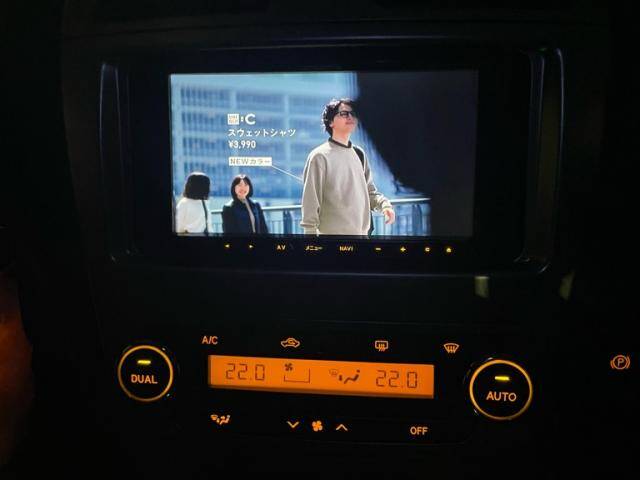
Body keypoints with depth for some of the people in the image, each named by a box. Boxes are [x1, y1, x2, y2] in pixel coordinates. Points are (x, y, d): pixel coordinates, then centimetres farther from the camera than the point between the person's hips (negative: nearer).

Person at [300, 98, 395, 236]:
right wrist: (311, 233, -12)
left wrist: (384, 204, -3)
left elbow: (369, 191, 17)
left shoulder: (359, 154, 13)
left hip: (361, 233, 7)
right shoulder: (320, 156, -8)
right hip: (332, 233, -7)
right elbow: (310, 201, -10)